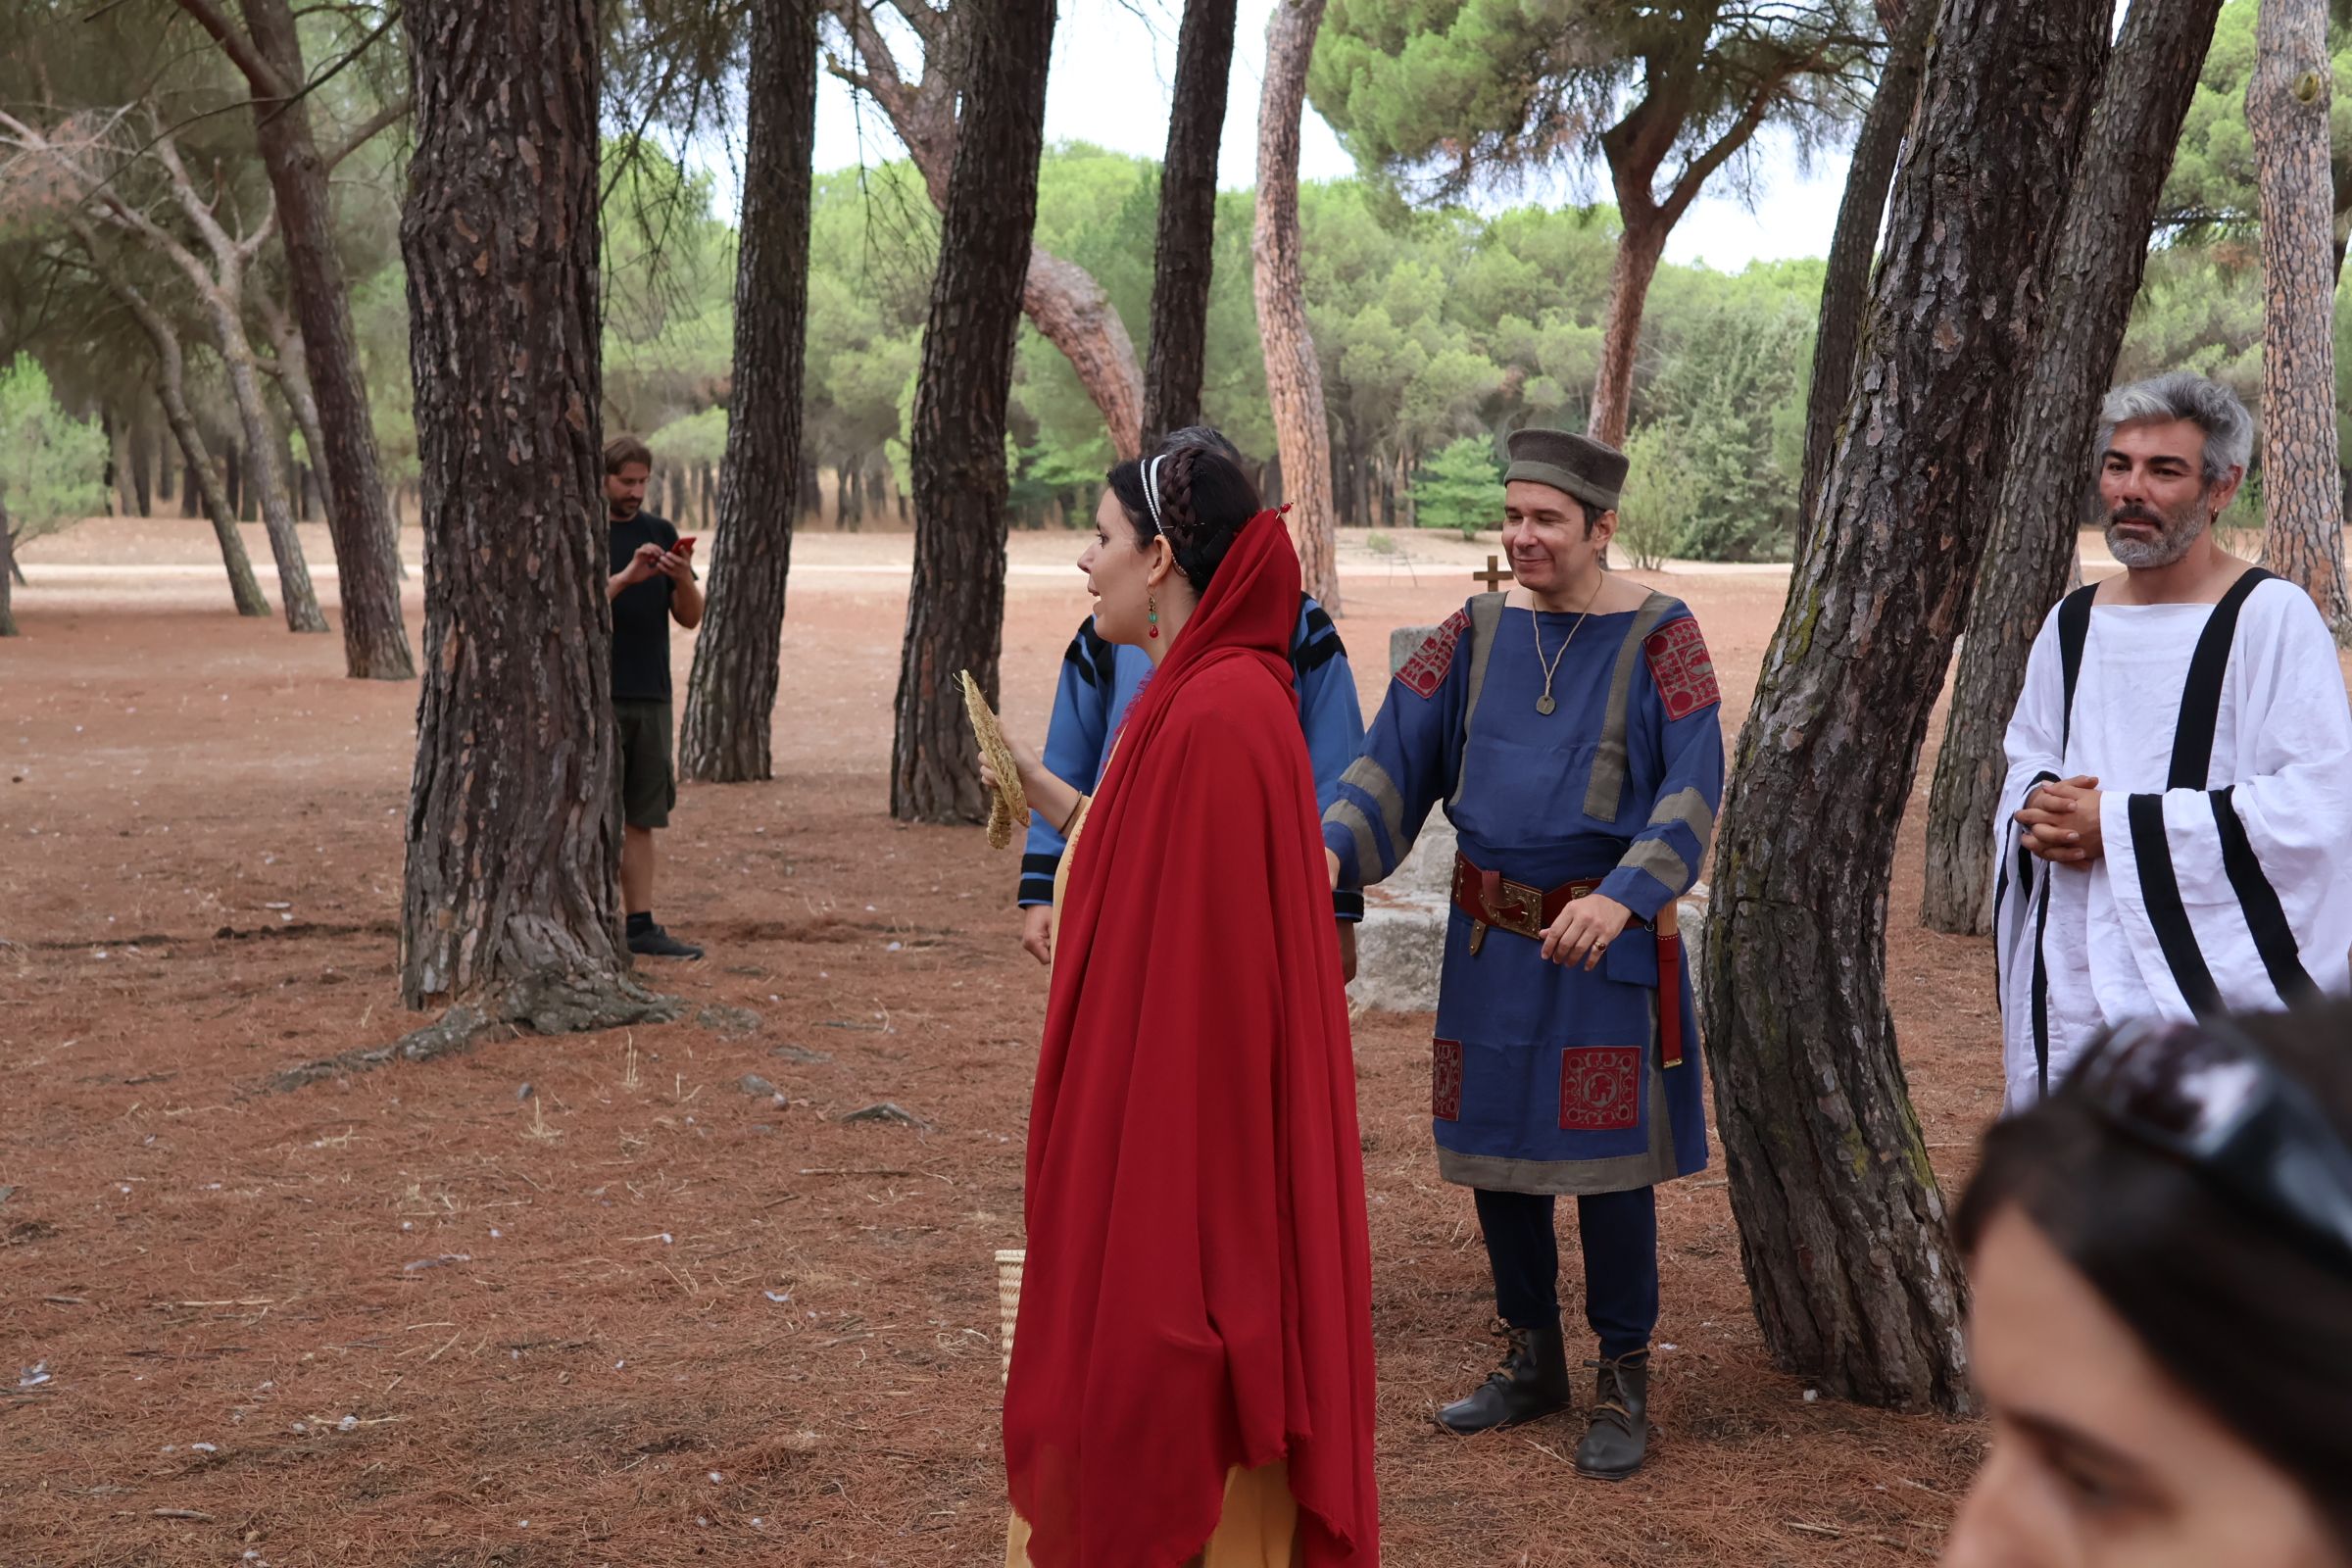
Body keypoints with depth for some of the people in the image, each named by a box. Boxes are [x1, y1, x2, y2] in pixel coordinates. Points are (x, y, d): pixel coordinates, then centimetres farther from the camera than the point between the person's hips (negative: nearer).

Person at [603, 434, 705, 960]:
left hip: (650, 697, 5)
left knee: (641, 819, 7)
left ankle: (641, 925, 11)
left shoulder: (660, 532, 12)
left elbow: (690, 618, 10)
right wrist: (626, 577, -23)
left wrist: (684, 580, -11)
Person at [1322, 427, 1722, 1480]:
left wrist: (1620, 895, -29)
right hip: (1489, 938, 4)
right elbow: (1395, 757, 0)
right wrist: (1332, 849, -18)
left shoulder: (1658, 636, -8)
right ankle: (1533, 1362, 27)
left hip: (1606, 943, -4)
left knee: (1607, 1160, -1)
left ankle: (1623, 1384, 16)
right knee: (1494, 1149, 10)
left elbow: (1693, 791, -15)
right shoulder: (1477, 632, 4)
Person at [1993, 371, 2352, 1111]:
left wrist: (2121, 823, -17)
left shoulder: (2273, 618, -10)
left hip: (2217, 988, -6)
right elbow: (2026, 757, 21)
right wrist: (2042, 809, -4)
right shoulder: (2073, 622, 10)